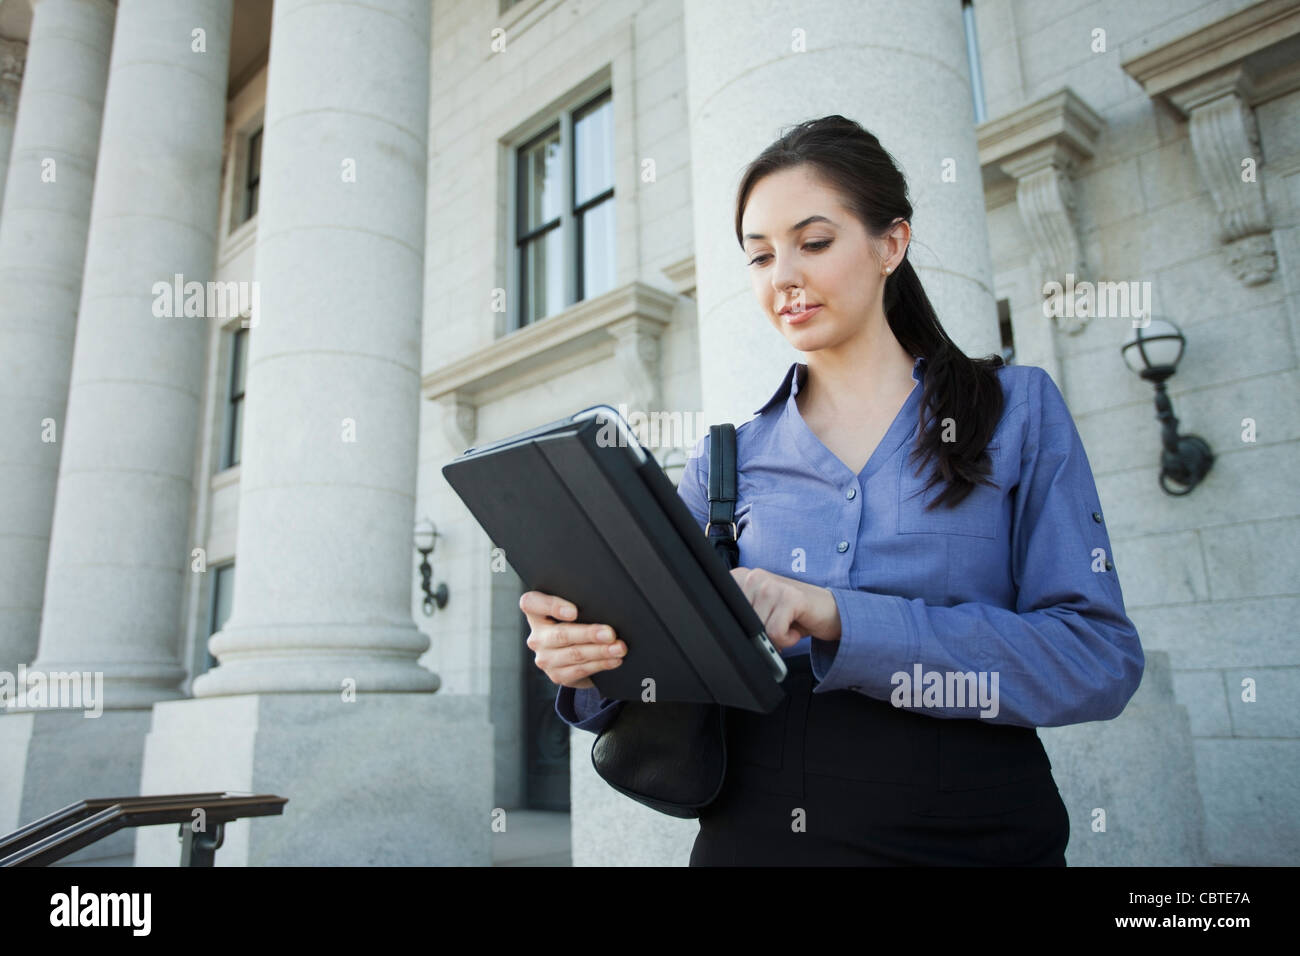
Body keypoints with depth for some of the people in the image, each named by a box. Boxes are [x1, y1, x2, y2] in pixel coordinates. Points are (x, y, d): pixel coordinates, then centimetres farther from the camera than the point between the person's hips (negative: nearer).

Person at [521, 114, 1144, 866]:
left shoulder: (1018, 410, -1)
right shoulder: (726, 460, 4)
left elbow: (1102, 658, -11)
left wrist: (833, 617, -22)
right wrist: (594, 670, -19)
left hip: (969, 835, -1)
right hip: (750, 836, 2)